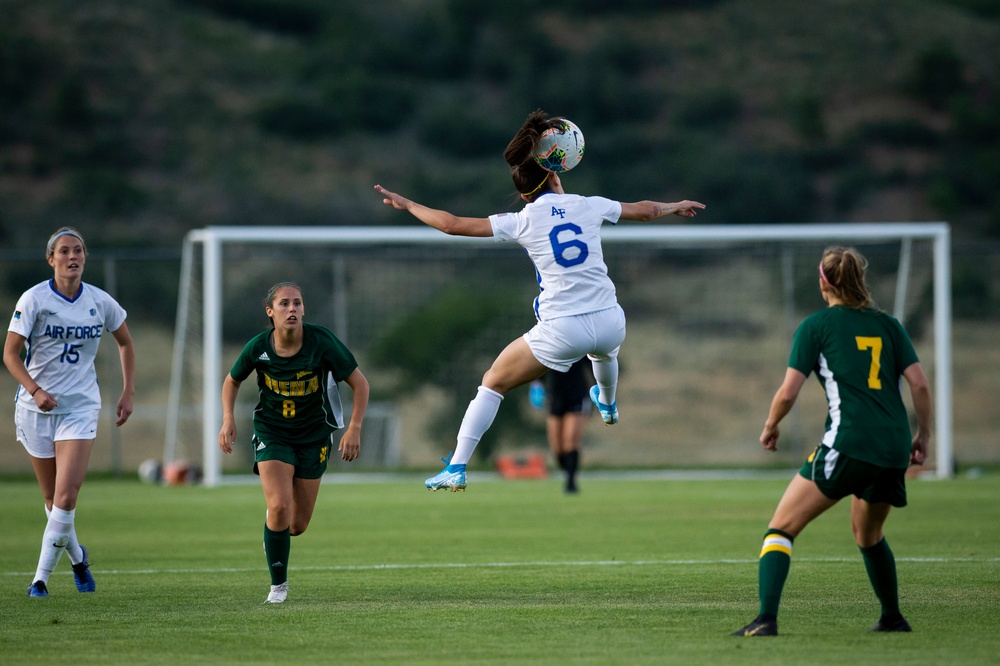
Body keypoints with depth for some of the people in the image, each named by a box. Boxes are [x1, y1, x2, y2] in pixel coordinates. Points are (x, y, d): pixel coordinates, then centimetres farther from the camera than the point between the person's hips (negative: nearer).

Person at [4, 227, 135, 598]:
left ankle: (41, 577, -8)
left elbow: (125, 344, 17)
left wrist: (128, 393, 11)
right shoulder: (34, 299, -8)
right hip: (36, 408, 0)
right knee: (53, 500, 8)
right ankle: (77, 557, 34)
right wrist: (35, 390, -24)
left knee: (66, 497, -15)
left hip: (81, 407, 0)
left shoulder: (100, 302, 0)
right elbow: (11, 353, -9)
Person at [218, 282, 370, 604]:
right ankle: (278, 584, -1)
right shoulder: (258, 347, -15)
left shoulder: (322, 342, -19)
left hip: (313, 435, 1)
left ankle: (274, 536, 43)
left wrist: (354, 428, -20)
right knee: (279, 507, -21)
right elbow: (232, 381, 7)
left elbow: (359, 382, -10)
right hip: (271, 431, -1)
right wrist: (228, 419, -9)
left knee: (297, 525, 4)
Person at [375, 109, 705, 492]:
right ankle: (608, 405, 73)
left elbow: (452, 224, -2)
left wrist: (406, 205, 12)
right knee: (604, 346, 43)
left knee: (493, 384, 13)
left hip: (562, 330, -4)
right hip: (610, 322, 4)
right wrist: (674, 207, 44)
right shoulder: (588, 206, 6)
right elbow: (644, 210, 23)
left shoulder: (523, 221, -2)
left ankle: (456, 470, 6)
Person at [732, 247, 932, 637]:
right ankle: (893, 618, 38)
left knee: (780, 528, -2)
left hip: (848, 445, -5)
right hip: (894, 450, 5)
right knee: (868, 535, 31)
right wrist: (922, 436, 18)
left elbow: (788, 392, -2)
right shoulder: (888, 325, 15)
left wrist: (770, 427, 16)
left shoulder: (816, 326, 3)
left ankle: (766, 619, -20)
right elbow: (919, 385, 7)